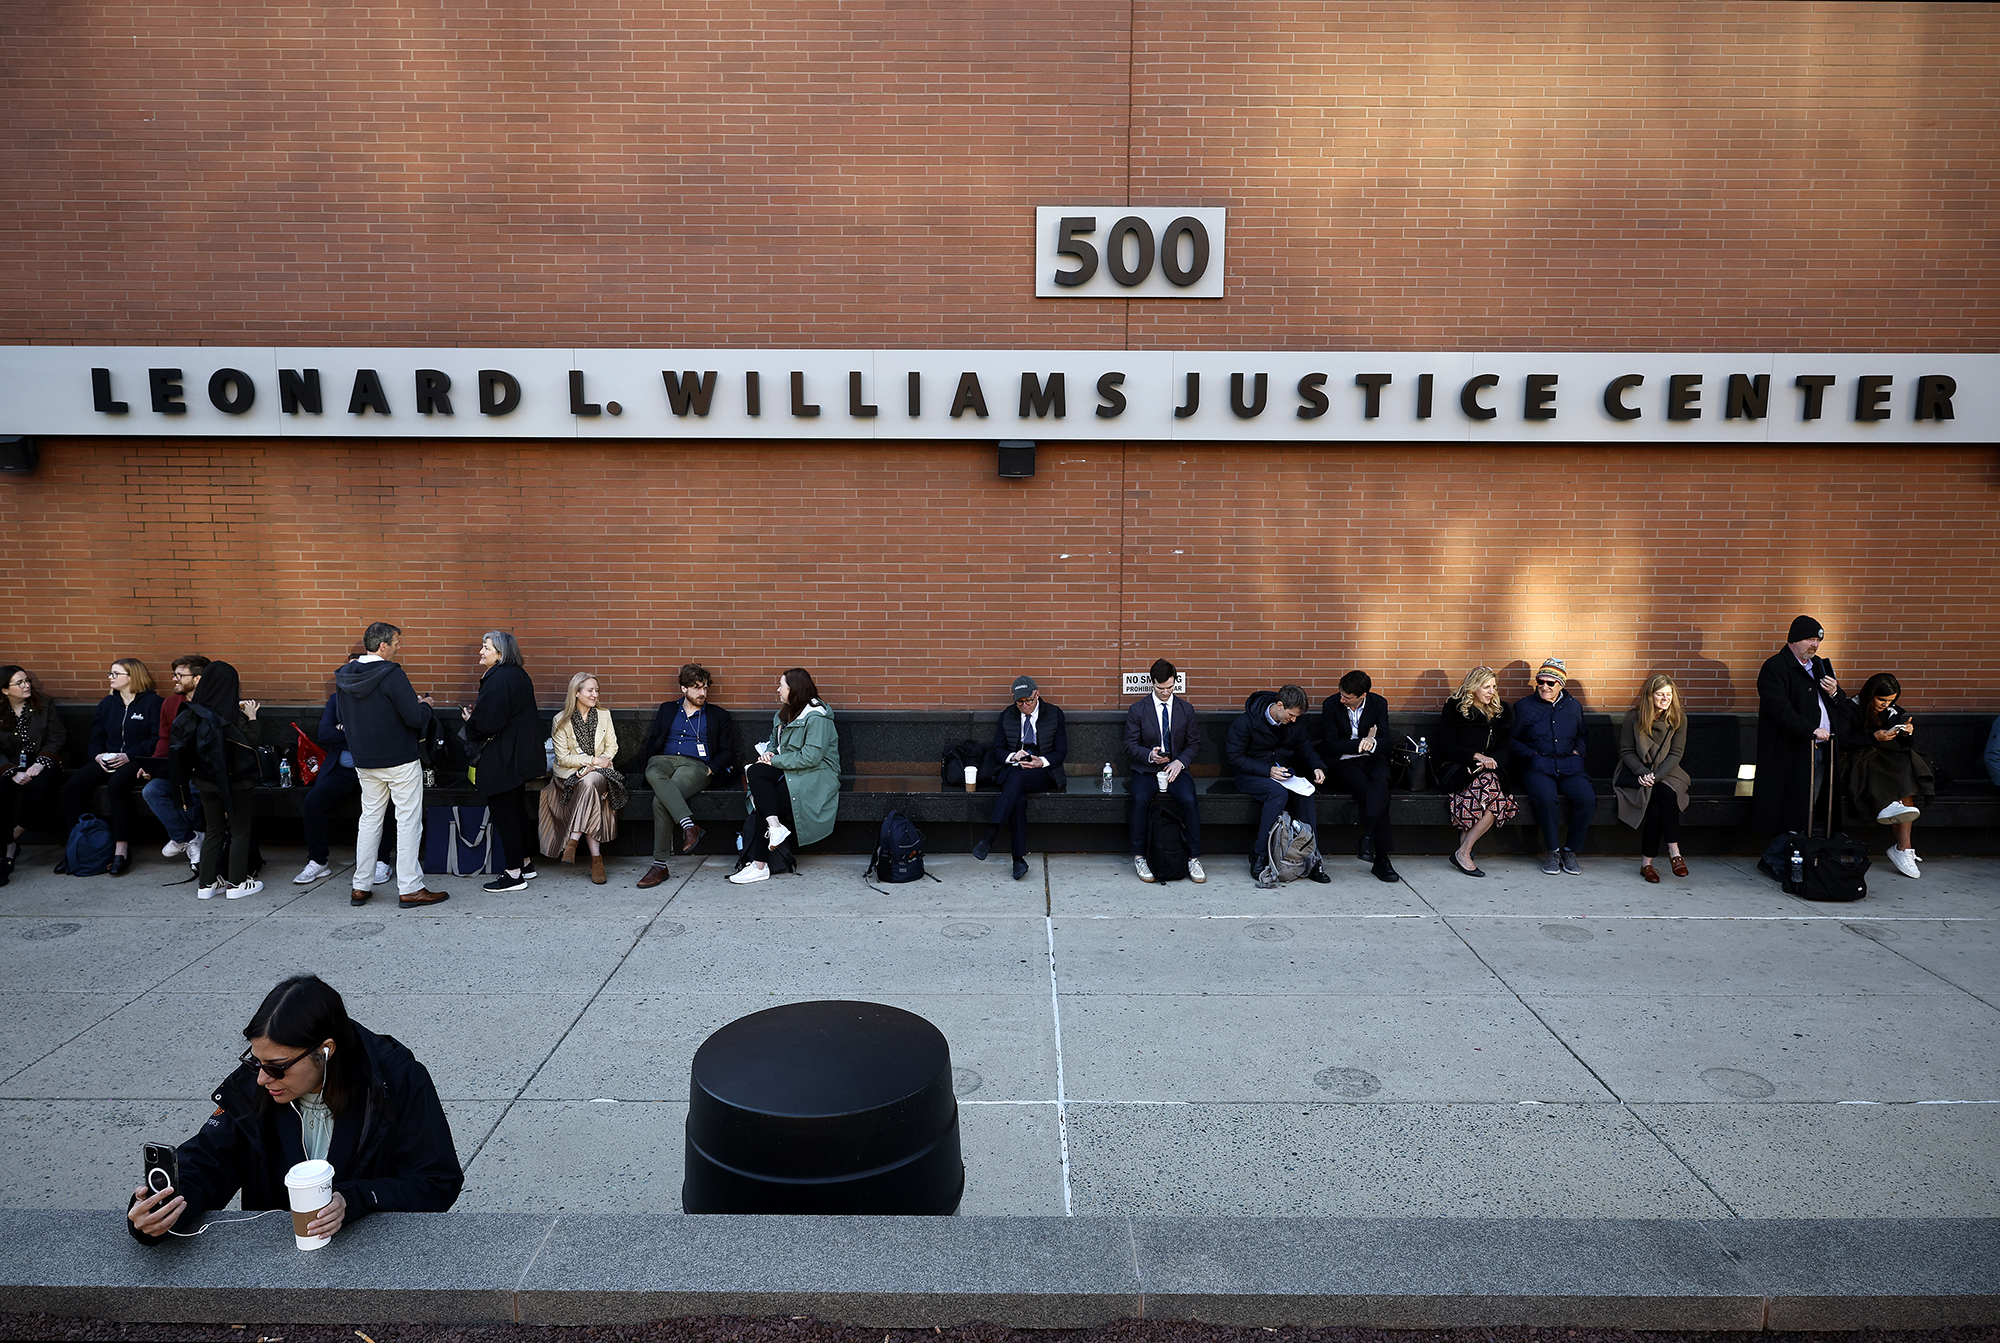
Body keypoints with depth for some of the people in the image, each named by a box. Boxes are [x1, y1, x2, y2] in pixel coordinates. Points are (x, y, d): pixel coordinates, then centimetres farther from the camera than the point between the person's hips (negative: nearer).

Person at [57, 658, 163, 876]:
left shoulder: (151, 702, -1)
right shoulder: (107, 704, 19)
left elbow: (158, 739, -8)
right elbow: (96, 737, 20)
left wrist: (128, 756, -17)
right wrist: (98, 755, -3)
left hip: (137, 761, -6)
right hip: (107, 760, 6)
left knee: (116, 784, -36)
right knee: (72, 785, -19)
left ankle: (121, 848, -34)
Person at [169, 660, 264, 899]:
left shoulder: (195, 714, 0)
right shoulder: (233, 716, -18)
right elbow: (251, 742, -17)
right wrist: (252, 718, -6)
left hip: (206, 781, 6)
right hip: (233, 781, -6)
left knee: (213, 831, 16)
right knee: (240, 831, 6)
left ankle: (206, 882, 18)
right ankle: (236, 883, 9)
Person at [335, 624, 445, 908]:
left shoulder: (344, 676, 4)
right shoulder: (391, 675, -18)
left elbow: (342, 717, 15)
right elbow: (415, 718, -21)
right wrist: (424, 705, 1)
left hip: (365, 762, 7)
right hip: (400, 760, -7)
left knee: (370, 818, 16)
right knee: (408, 821, 0)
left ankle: (360, 887, 19)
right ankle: (409, 888, 1)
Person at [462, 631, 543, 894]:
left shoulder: (498, 680, -20)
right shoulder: (519, 675, 9)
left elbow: (488, 723, -24)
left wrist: (470, 721, -3)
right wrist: (477, 714, 12)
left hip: (501, 760, -10)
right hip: (521, 755, 10)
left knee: (503, 813, -1)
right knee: (517, 809, 19)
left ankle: (514, 875, 5)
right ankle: (525, 863, 29)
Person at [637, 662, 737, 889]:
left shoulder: (719, 716, 19)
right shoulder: (667, 710, 26)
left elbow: (727, 751, 13)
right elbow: (652, 742, 24)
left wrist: (709, 770, -6)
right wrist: (650, 760, 2)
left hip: (696, 765, -2)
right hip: (665, 760, 2)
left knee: (660, 800, -34)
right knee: (654, 774, -41)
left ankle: (660, 865, -33)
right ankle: (688, 825, -51)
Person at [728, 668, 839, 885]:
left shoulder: (817, 717, -13)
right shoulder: (783, 715, 16)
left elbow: (811, 757, -21)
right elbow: (774, 741, 28)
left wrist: (775, 760, -15)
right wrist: (769, 752, 3)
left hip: (815, 777, -8)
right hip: (788, 770, 8)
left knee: (763, 803, -20)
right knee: (754, 773, -22)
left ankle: (758, 865, -12)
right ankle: (774, 826, -31)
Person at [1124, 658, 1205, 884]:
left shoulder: (1186, 709, 8)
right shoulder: (1137, 711, 2)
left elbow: (1194, 744, 9)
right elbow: (1131, 746, 0)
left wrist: (1180, 761, -10)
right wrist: (1149, 755, -21)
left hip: (1176, 768, 1)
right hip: (1145, 770, -1)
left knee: (1189, 800, -29)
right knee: (1140, 799, -32)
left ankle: (1194, 859, -17)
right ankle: (1139, 857, -18)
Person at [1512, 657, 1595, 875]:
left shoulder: (1574, 706, 18)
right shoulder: (1523, 707, 9)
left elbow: (1583, 735, 31)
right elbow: (1510, 740, 7)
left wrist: (1577, 751, 11)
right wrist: (1532, 754, -5)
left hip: (1569, 767, 3)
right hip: (1537, 768, -3)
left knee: (1587, 798, -27)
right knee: (1546, 797, -35)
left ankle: (1570, 851, -9)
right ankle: (1552, 851, -15)